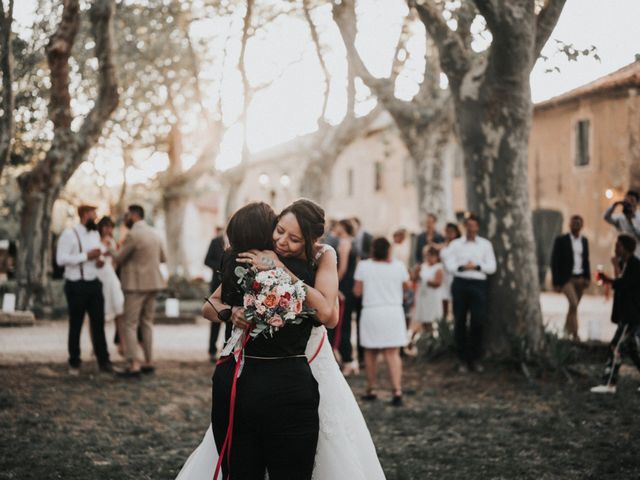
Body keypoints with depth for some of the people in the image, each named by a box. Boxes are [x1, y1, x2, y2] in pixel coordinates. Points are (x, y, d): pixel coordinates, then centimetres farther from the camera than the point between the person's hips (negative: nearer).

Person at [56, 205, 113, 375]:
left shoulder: (95, 234, 12)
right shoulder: (69, 234, -11)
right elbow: (61, 259, -19)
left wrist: (99, 261, 2)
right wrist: (87, 256, -21)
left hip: (94, 283, 6)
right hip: (76, 285, -6)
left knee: (98, 323, 4)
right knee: (75, 325, 5)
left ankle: (103, 361, 8)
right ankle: (74, 363, 16)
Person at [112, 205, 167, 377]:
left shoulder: (133, 235, -15)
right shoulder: (154, 234, 9)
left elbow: (118, 258, -9)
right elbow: (162, 258, 19)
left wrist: (112, 251, 11)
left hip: (136, 285, -8)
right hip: (153, 284, 8)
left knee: (130, 325, -3)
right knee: (147, 323, 14)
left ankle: (134, 365, -8)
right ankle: (149, 363, 14)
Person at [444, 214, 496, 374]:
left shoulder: (486, 244, 10)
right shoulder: (455, 244, 9)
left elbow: (491, 267, 5)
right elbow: (449, 264, 1)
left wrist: (477, 266, -10)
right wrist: (462, 267, -16)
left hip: (479, 284, 0)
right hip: (460, 283, 0)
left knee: (478, 322, -6)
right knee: (459, 322, 0)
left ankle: (475, 359, 6)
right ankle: (463, 359, 9)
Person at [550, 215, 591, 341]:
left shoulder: (584, 241, 10)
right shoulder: (561, 240, -4)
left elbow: (586, 260, 17)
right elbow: (555, 261, -5)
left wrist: (587, 278, 7)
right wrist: (556, 282, -8)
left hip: (580, 278, 5)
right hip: (567, 278, -5)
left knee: (574, 305, 9)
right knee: (573, 304, -17)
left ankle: (567, 328, 28)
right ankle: (574, 334, -15)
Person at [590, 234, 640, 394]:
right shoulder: (624, 263, 12)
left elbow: (622, 284, -24)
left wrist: (616, 267, -14)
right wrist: (608, 280, 4)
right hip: (627, 314, 10)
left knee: (616, 347, -9)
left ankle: (609, 384, -6)